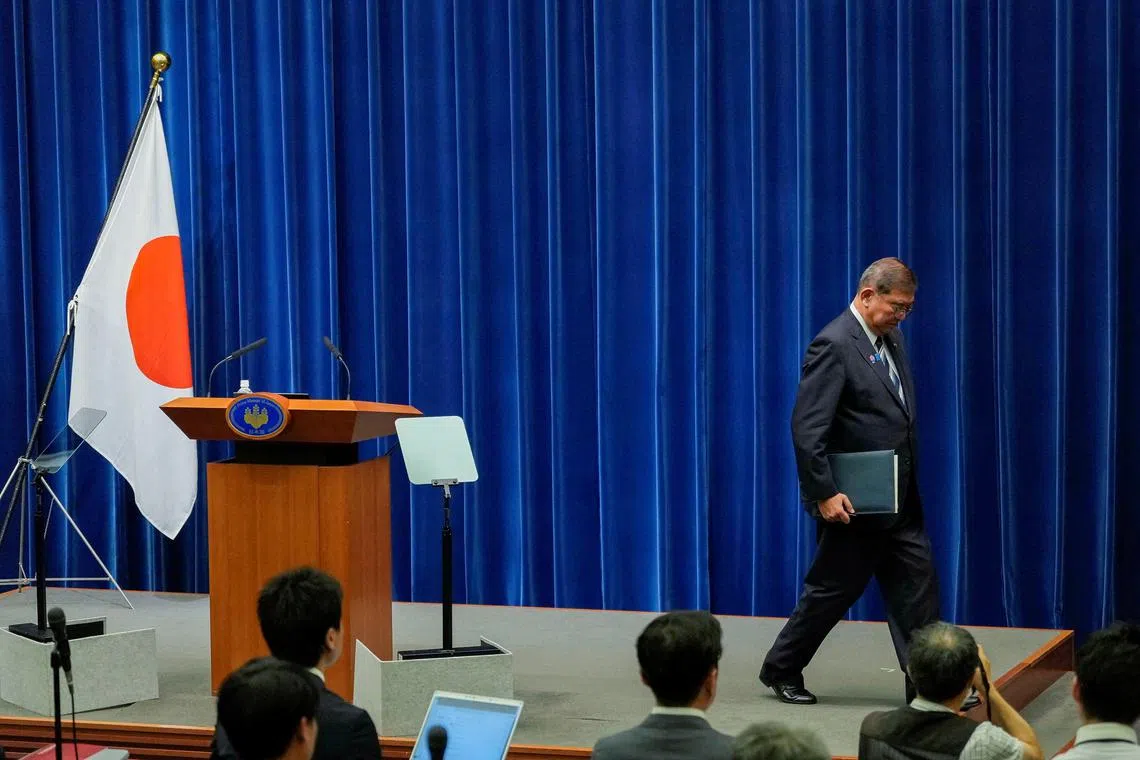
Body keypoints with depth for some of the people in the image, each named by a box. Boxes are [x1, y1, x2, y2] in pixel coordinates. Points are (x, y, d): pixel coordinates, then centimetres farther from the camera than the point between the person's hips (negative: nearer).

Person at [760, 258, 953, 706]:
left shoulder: (890, 338, 10)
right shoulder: (834, 345, -18)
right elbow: (806, 427, -22)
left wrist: (909, 488, 15)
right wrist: (824, 494, -24)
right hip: (853, 502, -8)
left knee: (917, 585, 5)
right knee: (834, 588, 5)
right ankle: (780, 670, 22)